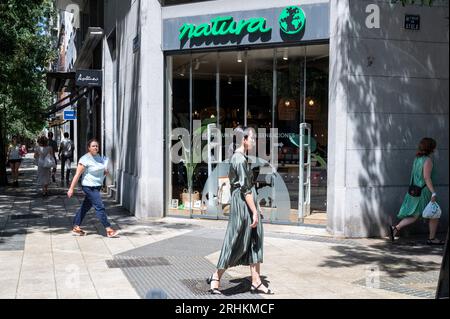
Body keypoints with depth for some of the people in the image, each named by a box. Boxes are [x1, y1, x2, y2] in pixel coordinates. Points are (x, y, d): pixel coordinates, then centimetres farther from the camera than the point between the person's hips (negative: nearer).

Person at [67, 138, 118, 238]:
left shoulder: (99, 157, 11)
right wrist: (71, 189, -16)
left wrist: (105, 172, 3)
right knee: (100, 207, -10)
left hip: (97, 187, 8)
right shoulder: (85, 159, -13)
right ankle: (109, 230, -8)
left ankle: (76, 227, 23)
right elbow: (77, 175, -14)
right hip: (89, 187, -8)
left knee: (85, 207, 14)